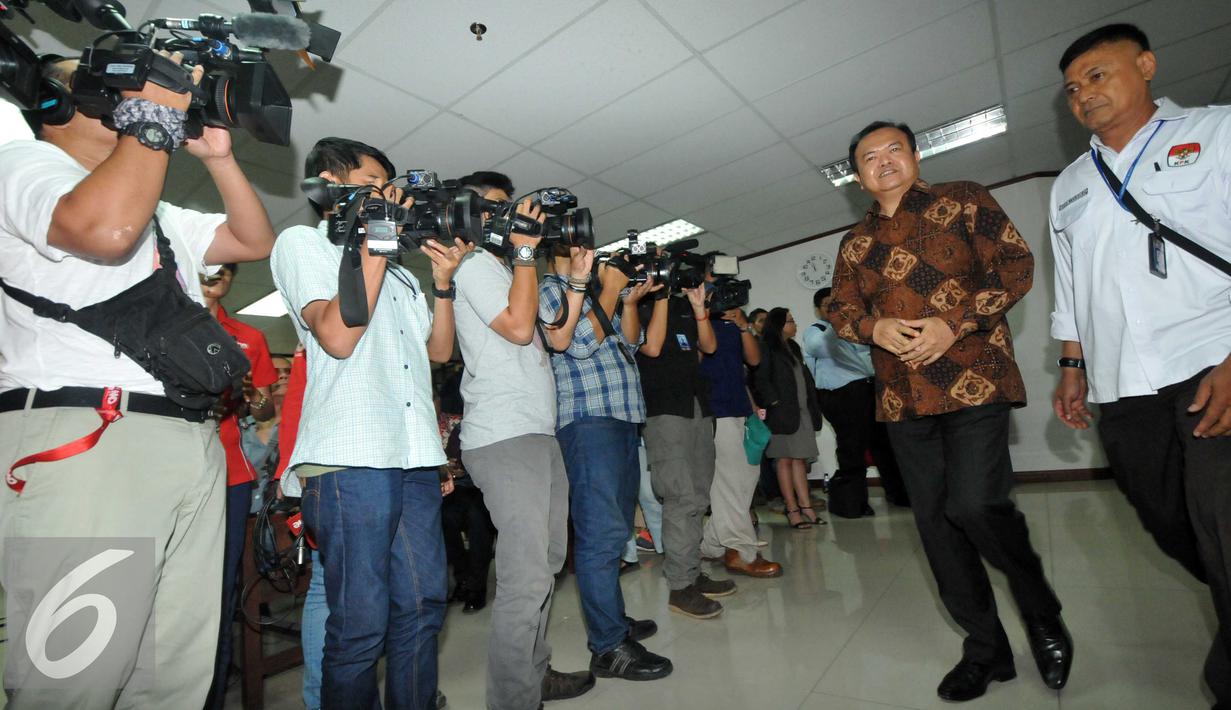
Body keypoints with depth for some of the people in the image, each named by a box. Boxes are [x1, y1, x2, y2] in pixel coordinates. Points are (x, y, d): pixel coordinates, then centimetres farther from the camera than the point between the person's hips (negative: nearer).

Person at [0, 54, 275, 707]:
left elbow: (254, 242, 26)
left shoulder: (158, 211, 29)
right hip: (83, 436, -7)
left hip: (194, 443, 7)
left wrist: (217, 155, 18)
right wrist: (157, 109, -6)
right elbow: (104, 228, -16)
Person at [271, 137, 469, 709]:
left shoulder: (397, 270, 24)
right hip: (349, 460, -6)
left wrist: (443, 279, 7)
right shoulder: (303, 241, 6)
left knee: (422, 606, 12)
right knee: (361, 624, 0)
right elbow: (337, 336, -11)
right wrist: (376, 245, -6)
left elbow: (439, 350, 18)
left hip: (415, 457, 7)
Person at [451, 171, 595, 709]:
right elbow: (518, 326, -18)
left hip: (538, 434, 10)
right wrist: (525, 251, -9)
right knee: (525, 579, -11)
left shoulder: (502, 269, 24)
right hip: (505, 439, -10)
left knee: (546, 564, 15)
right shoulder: (473, 264, -3)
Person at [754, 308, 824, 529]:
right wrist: (775, 403, -17)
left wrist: (812, 406, 13)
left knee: (799, 459, 7)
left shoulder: (793, 347, 21)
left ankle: (806, 507, 10)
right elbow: (761, 379, -13)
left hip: (801, 411, 8)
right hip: (782, 412, -8)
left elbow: (804, 376, 22)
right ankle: (792, 510, 2)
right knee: (785, 460, -2)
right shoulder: (767, 348, -5)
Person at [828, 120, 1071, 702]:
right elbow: (841, 311, 13)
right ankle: (986, 649, 25)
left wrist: (955, 324, -15)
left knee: (975, 505, -16)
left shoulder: (962, 201, 6)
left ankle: (1042, 615, 17)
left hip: (973, 382, -4)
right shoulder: (855, 243, 16)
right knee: (934, 520, 6)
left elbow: (1016, 266, -1)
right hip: (902, 398, 5)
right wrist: (876, 328, -10)